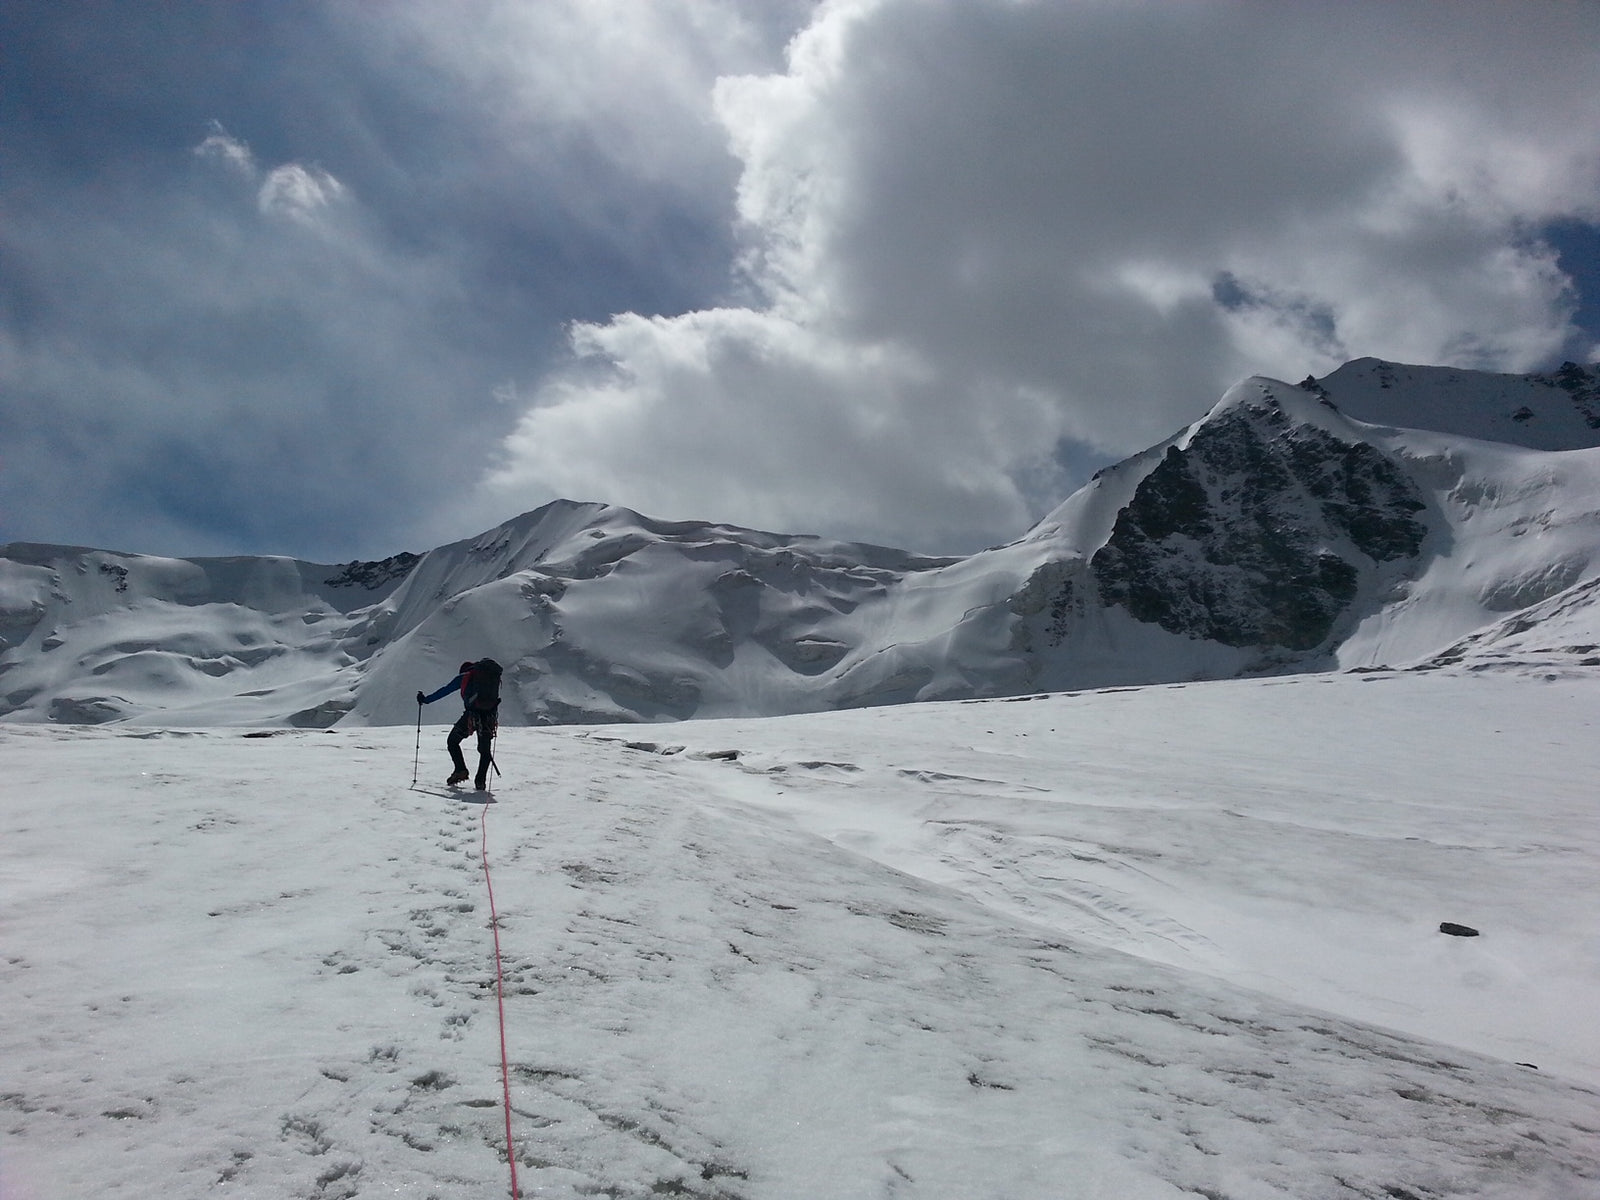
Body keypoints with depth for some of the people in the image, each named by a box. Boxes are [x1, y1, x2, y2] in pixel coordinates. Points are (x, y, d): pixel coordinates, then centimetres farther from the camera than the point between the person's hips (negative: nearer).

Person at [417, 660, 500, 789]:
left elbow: (445, 691, 14)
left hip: (472, 714, -3)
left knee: (452, 742, 16)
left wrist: (426, 699, 23)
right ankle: (481, 781, 6)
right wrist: (495, 721, 34)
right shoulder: (494, 678, 24)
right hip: (489, 718, 3)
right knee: (485, 750, 16)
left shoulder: (464, 677, 14)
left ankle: (460, 770, 3)